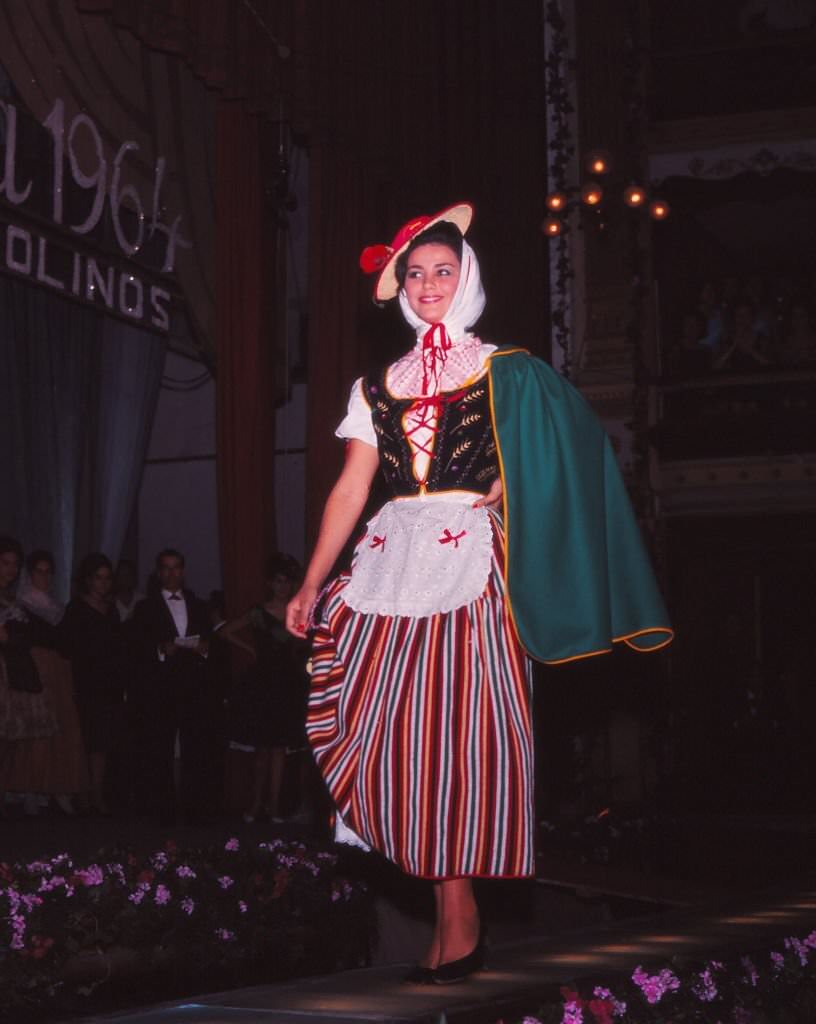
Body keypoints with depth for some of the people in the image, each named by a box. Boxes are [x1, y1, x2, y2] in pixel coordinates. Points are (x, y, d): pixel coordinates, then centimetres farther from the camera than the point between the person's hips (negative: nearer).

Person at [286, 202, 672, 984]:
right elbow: (350, 490, 12)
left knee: (464, 729, -6)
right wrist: (312, 584, 6)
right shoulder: (378, 387, 16)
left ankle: (458, 926, 1)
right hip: (395, 562, 4)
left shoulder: (505, 372, 7)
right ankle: (455, 921, 7)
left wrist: (509, 488, -13)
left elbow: (563, 454, 3)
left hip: (473, 561, -4)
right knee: (396, 732, -3)